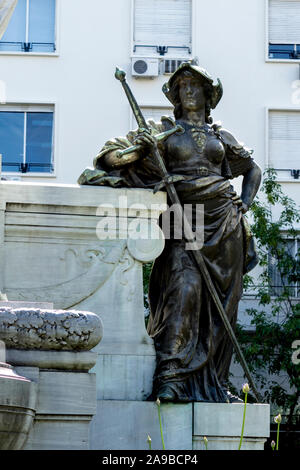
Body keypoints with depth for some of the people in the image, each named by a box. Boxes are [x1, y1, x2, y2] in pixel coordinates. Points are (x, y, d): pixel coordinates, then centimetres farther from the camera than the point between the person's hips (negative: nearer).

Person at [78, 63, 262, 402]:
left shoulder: (220, 136, 16)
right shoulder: (163, 130, 9)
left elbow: (252, 169, 30)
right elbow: (111, 155, 2)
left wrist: (245, 202, 12)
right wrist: (138, 149, -19)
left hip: (223, 221, 3)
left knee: (222, 301, 0)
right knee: (184, 287, -22)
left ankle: (214, 382, 6)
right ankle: (171, 377, -25)